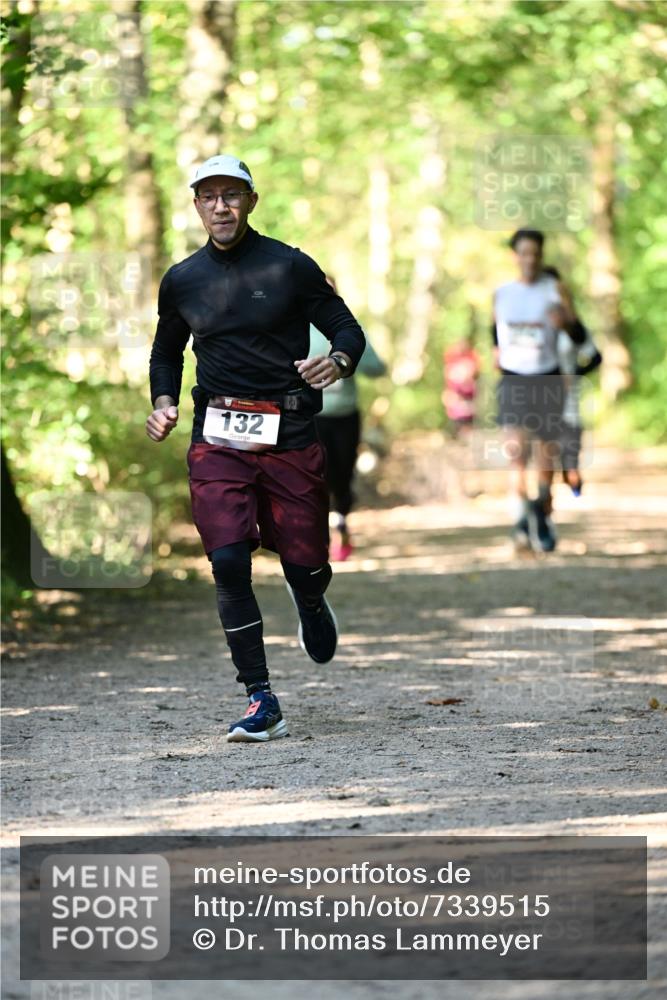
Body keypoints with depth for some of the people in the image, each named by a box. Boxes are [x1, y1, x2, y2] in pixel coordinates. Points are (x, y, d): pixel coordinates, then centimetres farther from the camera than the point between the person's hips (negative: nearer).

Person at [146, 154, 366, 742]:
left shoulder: (290, 268, 0)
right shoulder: (182, 281, 9)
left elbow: (347, 328, 5)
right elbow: (167, 350, 24)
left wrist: (337, 362, -18)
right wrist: (163, 402, 5)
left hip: (290, 434, -1)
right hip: (218, 439, 1)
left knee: (306, 562, 1)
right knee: (228, 562, -14)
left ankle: (310, 602, 43)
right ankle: (261, 703, -8)